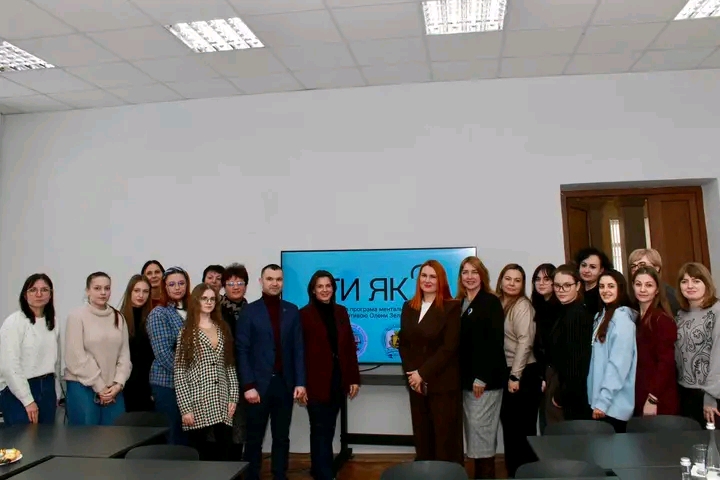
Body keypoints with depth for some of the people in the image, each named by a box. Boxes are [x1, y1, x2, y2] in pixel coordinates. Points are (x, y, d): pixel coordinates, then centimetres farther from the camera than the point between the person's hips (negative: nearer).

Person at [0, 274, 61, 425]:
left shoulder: (52, 323, 10)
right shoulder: (14, 322, -11)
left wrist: (56, 394, 13)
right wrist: (28, 400, -16)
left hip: (47, 389, 6)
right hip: (19, 393, -6)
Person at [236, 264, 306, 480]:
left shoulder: (292, 311, 7)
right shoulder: (249, 311, -1)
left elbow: (298, 349, 5)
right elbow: (242, 351, -5)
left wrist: (300, 382, -3)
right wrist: (248, 385, -12)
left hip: (285, 384, 3)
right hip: (259, 384, -2)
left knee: (282, 438, 11)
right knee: (254, 438, 8)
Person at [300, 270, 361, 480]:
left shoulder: (341, 312, 9)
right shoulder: (304, 314, -5)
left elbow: (349, 347, 10)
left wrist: (354, 378, 7)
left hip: (338, 378, 5)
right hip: (316, 380, -5)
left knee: (327, 428, 14)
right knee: (321, 430, -1)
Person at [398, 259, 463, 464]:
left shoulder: (452, 307, -6)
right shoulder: (409, 307, 9)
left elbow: (449, 347, -13)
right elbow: (403, 343, 8)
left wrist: (423, 373, -15)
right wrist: (411, 373, -5)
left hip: (443, 383, -4)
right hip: (416, 382, 5)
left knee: (445, 436, 1)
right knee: (421, 435, 10)